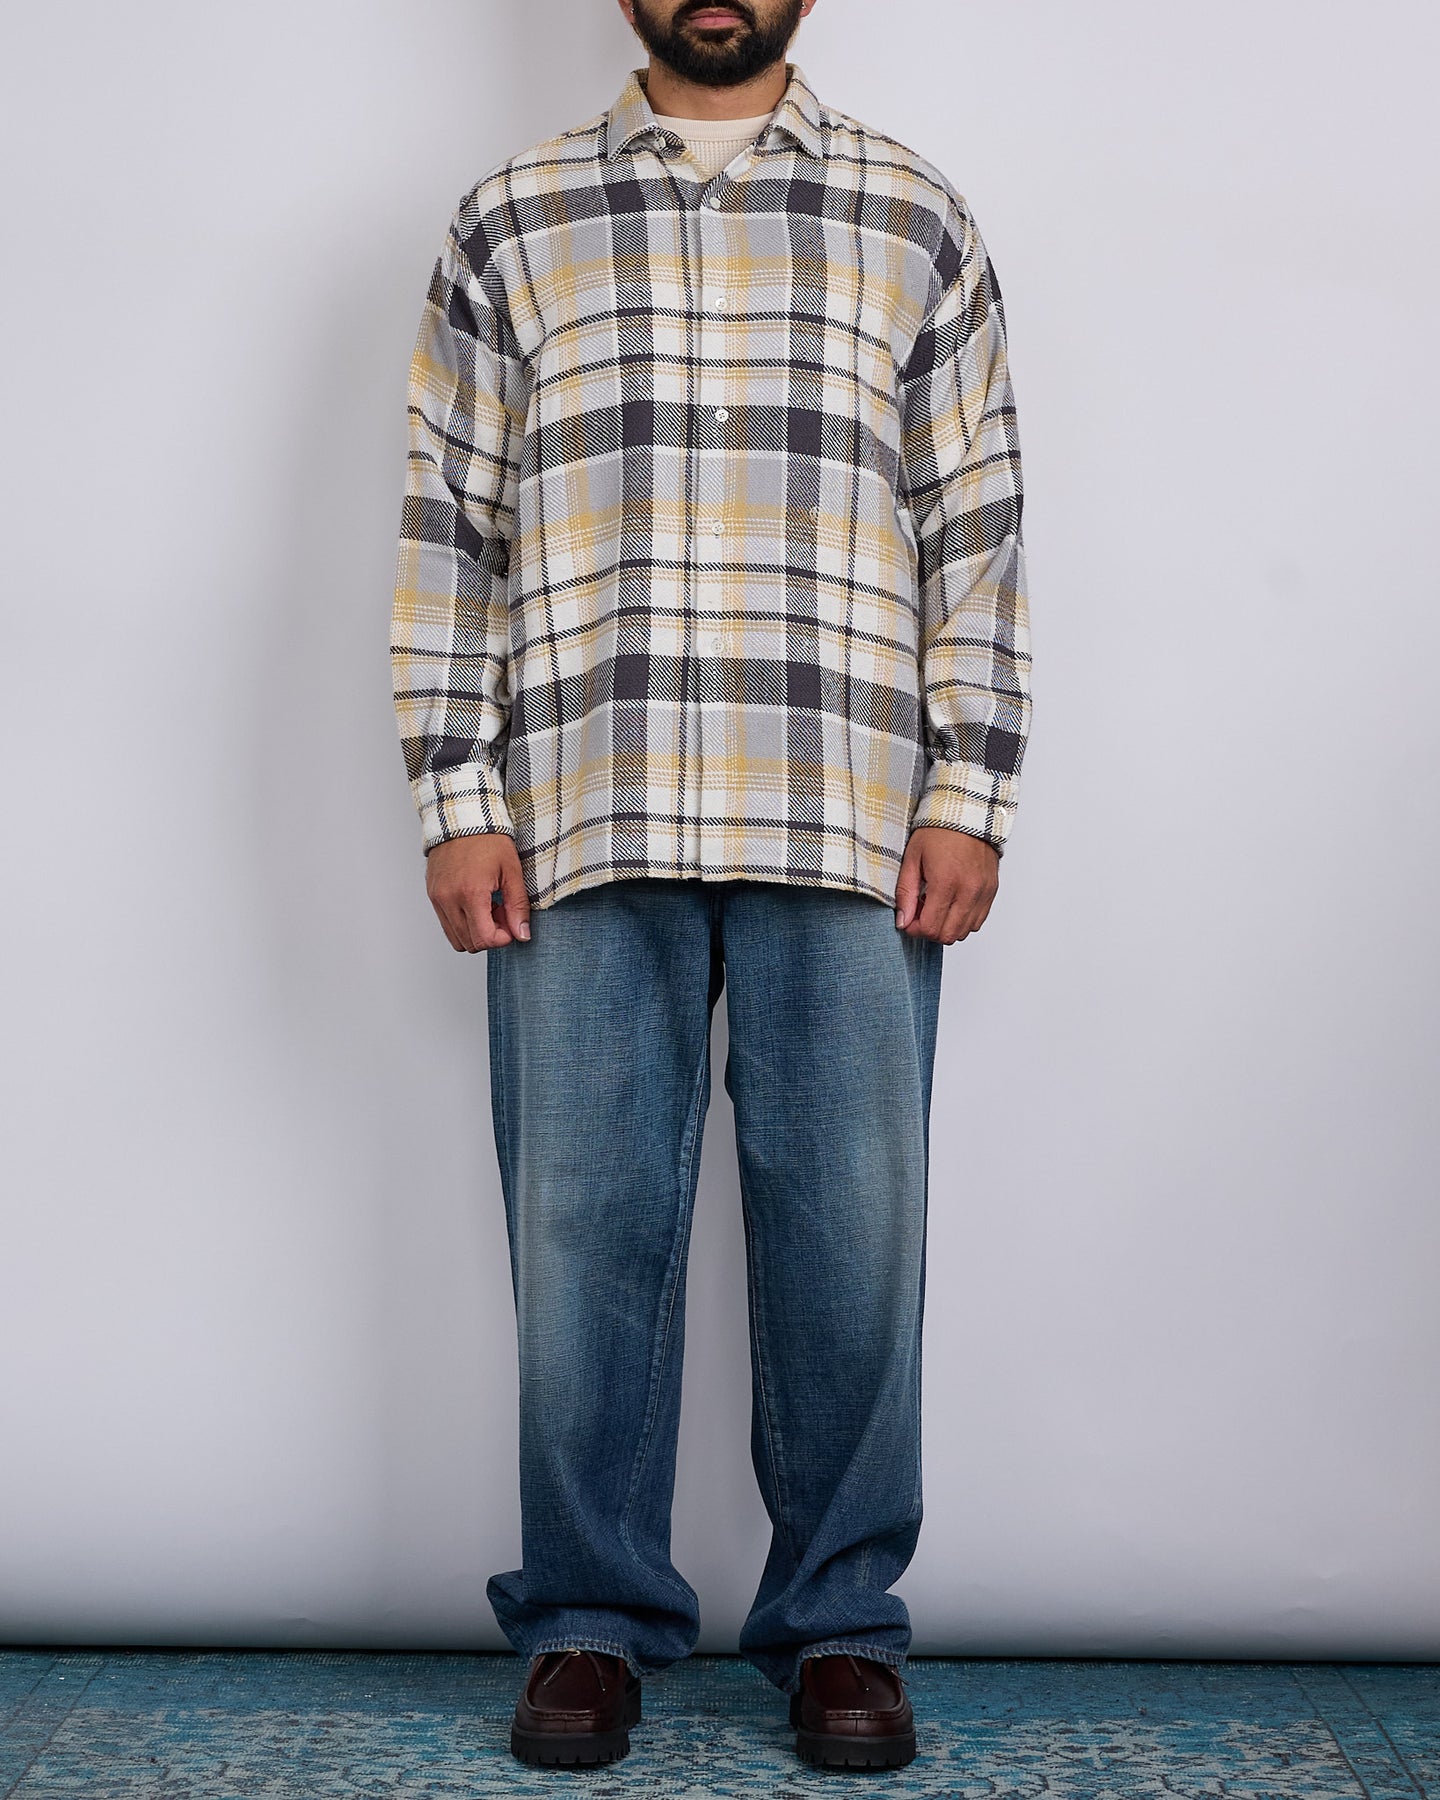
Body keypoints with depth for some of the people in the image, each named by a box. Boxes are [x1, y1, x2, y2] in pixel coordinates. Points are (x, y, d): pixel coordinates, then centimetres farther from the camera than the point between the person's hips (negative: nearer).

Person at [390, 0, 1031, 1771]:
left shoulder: (916, 223, 12)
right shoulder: (509, 223, 12)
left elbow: (978, 529, 8)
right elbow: (449, 526, 8)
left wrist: (969, 795, 0)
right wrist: (456, 798, 0)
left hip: (851, 828, 0)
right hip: (583, 824, 0)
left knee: (847, 1226, 3)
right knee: (586, 1225, 4)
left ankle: (841, 1621, 18)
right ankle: (589, 1617, 18)